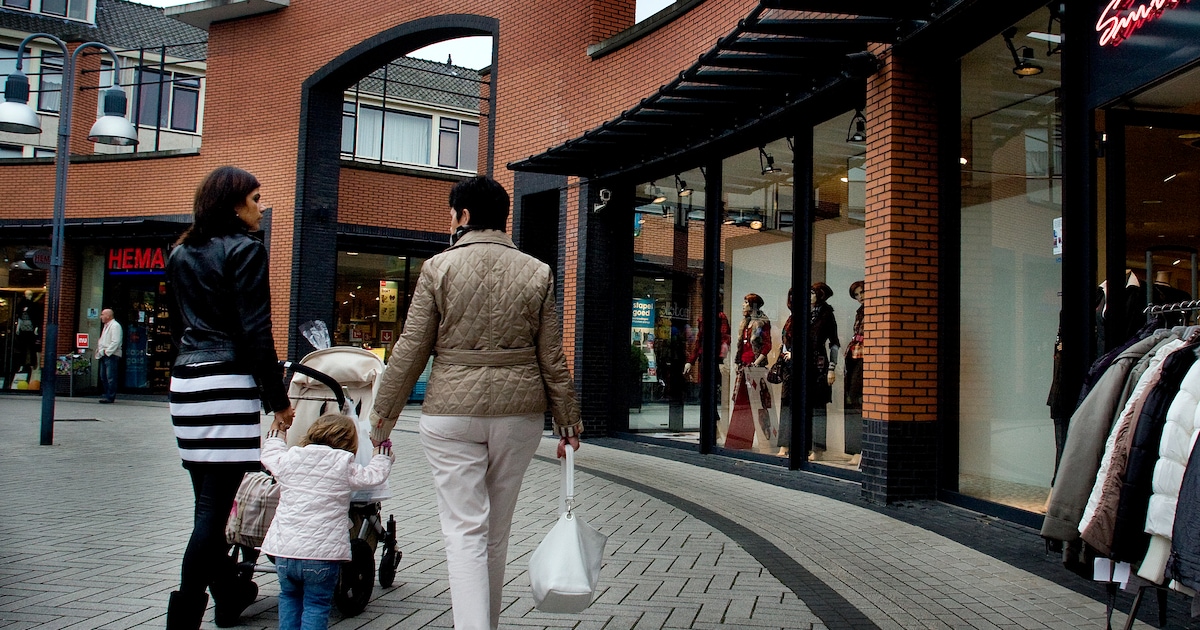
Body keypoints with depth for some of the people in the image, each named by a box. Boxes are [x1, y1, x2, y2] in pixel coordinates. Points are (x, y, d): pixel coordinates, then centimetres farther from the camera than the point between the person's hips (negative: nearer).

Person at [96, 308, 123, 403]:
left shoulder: (115, 326, -10)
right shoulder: (106, 326, 22)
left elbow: (116, 341, -19)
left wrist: (107, 351, -19)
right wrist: (100, 351, 14)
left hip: (111, 355, -10)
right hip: (104, 356, 11)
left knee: (110, 377, -10)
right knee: (103, 376, 12)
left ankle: (110, 397, -10)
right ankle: (107, 395, 19)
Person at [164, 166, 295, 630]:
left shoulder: (181, 254, 17)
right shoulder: (245, 250, -7)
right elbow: (255, 332, -13)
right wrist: (278, 398, -10)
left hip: (185, 382, 8)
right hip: (228, 385, -8)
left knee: (208, 500, 14)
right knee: (214, 506, -5)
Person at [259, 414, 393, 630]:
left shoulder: (289, 458, 5)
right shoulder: (344, 467, -4)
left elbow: (270, 457, 25)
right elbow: (373, 475, 5)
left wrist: (276, 435, 43)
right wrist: (382, 452, 24)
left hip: (284, 549, 3)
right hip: (323, 553, -3)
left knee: (290, 595, 24)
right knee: (316, 603, 7)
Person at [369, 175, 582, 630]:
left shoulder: (439, 268, -4)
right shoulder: (537, 273, 3)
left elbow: (410, 352, -3)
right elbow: (552, 358, 3)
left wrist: (382, 417, 7)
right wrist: (567, 421, 12)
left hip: (452, 412, -3)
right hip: (519, 410, 3)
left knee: (465, 530, 1)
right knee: (497, 532, 17)